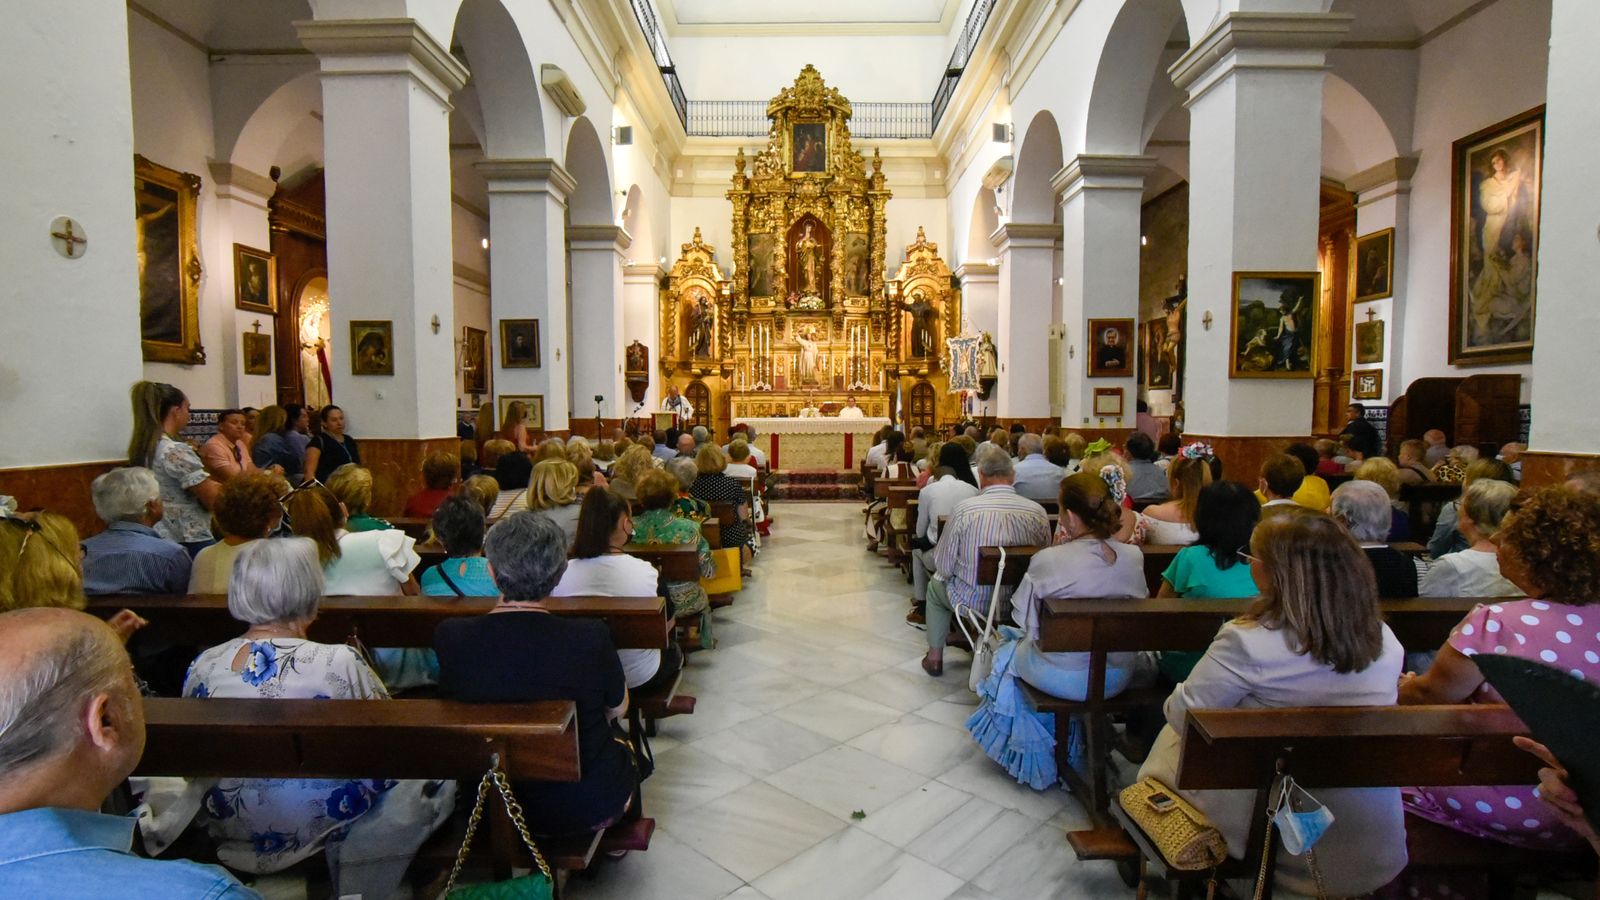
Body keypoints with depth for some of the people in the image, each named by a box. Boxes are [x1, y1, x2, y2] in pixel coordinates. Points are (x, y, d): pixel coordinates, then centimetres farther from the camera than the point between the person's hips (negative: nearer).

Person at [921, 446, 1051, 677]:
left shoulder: (965, 509, -18)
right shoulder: (1037, 512, -13)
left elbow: (943, 566, -10)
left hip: (971, 603, -2)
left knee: (936, 583, 30)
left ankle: (935, 656, 36)